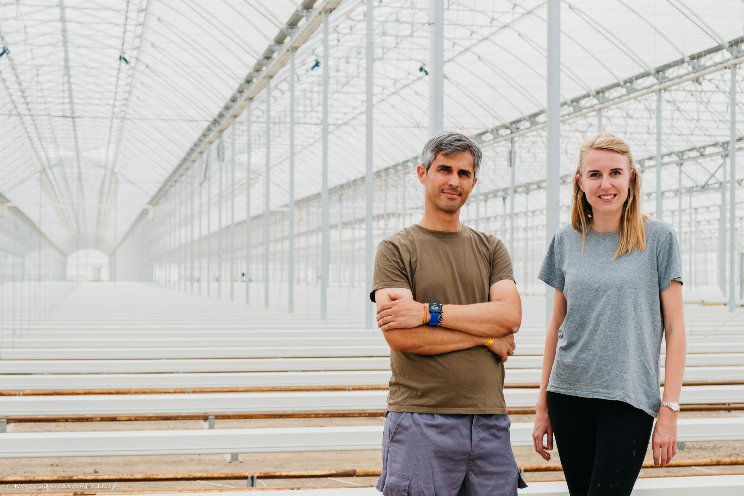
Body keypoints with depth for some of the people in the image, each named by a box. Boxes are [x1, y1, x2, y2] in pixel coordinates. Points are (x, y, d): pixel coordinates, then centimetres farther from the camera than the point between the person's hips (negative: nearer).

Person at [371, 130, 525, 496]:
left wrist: (429, 312, -13)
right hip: (421, 422, -3)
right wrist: (486, 336, -5)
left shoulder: (490, 249, 13)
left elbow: (510, 315, -4)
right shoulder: (396, 249, 1)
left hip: (489, 421, 4)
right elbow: (399, 336, -12)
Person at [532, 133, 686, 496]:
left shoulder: (658, 239, -2)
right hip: (569, 395, 3)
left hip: (628, 399, -3)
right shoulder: (567, 241, 7)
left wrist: (670, 409, -8)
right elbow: (557, 326, 12)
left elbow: (674, 328, -2)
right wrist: (542, 405, 11)